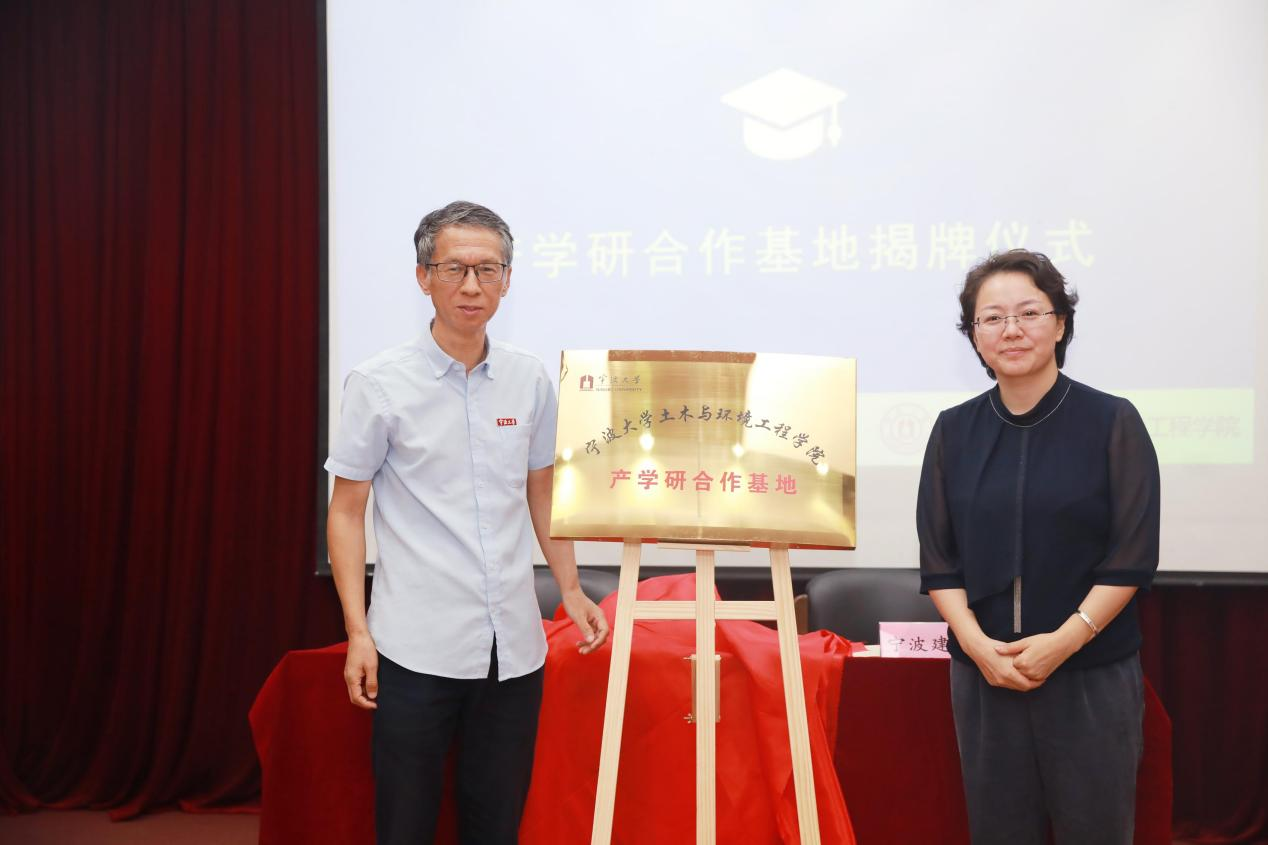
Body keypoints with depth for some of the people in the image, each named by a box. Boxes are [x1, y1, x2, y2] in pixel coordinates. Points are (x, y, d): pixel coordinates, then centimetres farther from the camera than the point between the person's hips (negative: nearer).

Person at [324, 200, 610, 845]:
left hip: (513, 647, 4)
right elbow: (346, 512, -2)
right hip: (417, 648, -3)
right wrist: (357, 630, -8)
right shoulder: (378, 384, -5)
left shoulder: (529, 380, 6)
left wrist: (570, 588, 12)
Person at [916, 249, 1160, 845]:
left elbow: (1132, 557, -5)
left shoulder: (1113, 423, -2)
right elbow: (939, 559, 4)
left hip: (1092, 673, -2)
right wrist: (978, 644, -10)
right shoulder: (955, 430, 6)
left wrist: (1064, 640, -15)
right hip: (984, 672, 2)